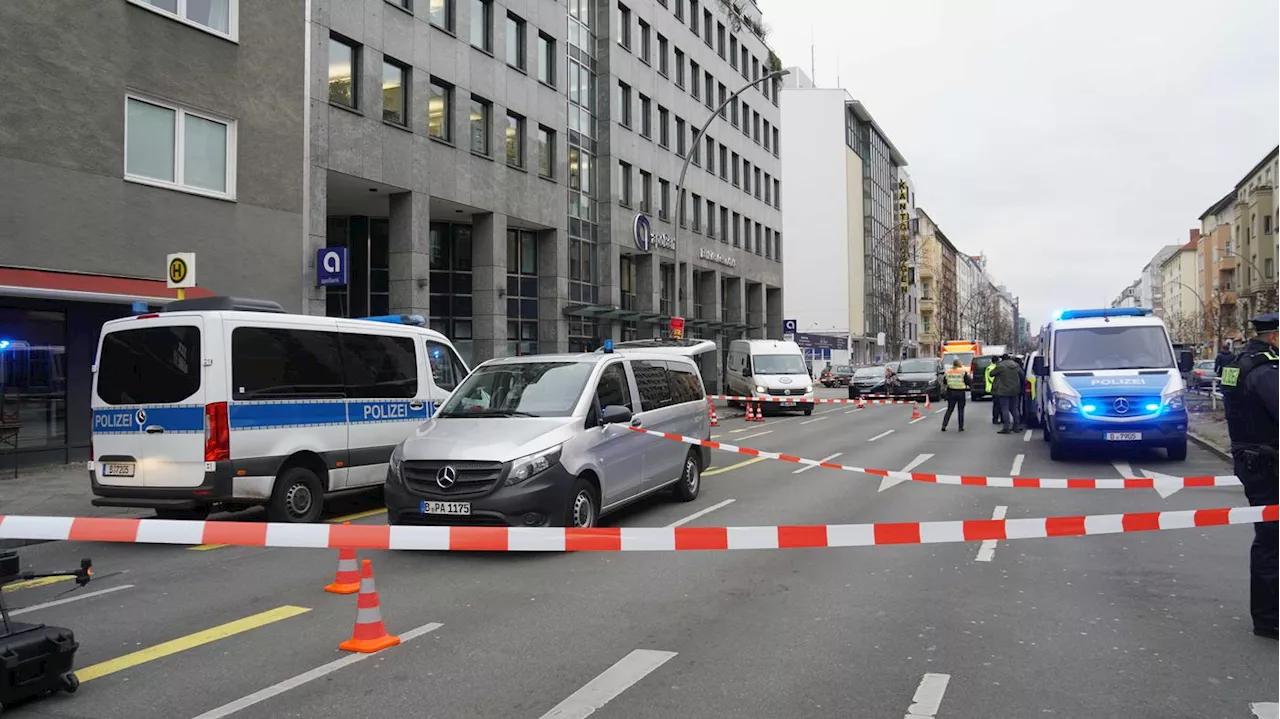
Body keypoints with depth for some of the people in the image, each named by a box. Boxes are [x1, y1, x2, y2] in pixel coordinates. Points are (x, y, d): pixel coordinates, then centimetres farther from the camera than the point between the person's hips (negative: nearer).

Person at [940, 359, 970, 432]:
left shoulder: (948, 372, -1)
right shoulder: (963, 372, -10)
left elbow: (945, 382, 7)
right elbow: (969, 382, -8)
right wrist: (972, 379, 12)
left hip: (951, 393, 3)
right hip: (960, 393, -3)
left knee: (949, 409, 10)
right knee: (961, 410, 8)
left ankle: (944, 425, 2)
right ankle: (961, 427, 8)